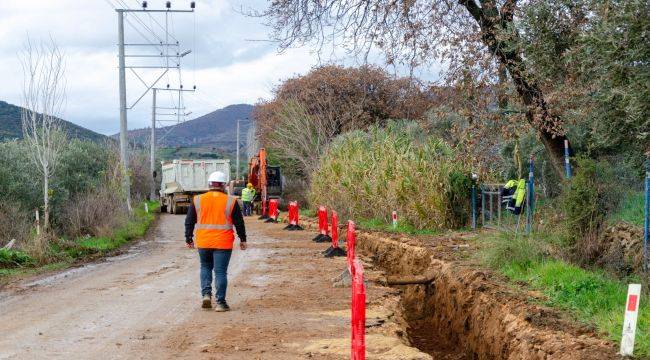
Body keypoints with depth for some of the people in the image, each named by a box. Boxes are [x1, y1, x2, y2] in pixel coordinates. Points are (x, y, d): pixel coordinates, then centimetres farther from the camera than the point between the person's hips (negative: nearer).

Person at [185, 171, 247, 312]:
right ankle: (220, 302, 0)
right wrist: (243, 239, 13)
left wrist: (189, 238, 18)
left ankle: (206, 294, 5)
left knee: (205, 267, 20)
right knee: (220, 271, 2)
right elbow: (239, 223, 3)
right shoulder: (230, 201, -2)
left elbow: (189, 221, 7)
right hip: (223, 243, -2)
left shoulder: (197, 200, 3)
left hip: (203, 242, 2)